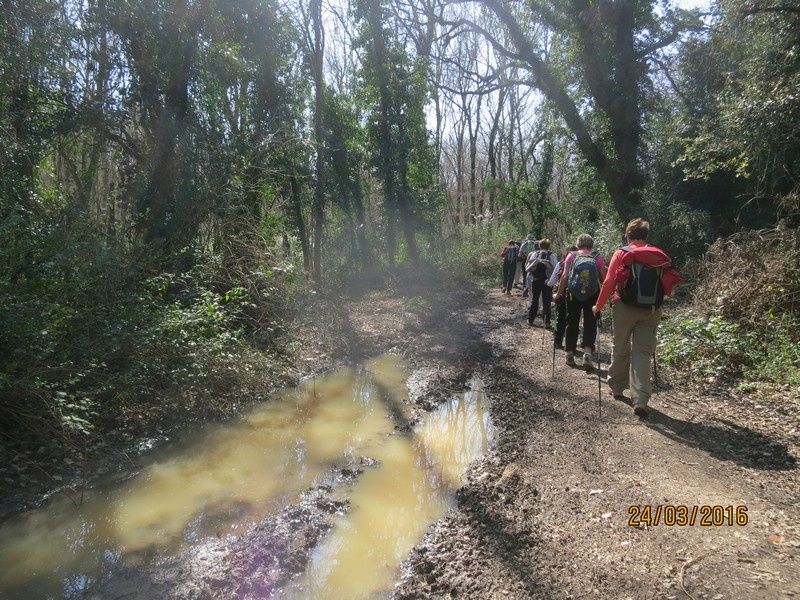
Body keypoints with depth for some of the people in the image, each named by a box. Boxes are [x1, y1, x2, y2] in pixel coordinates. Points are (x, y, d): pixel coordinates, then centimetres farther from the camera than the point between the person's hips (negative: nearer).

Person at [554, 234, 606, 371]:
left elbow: (565, 276, -6)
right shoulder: (598, 257, -1)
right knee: (590, 323, 7)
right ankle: (588, 351, -9)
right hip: (592, 294, -1)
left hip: (573, 294, 1)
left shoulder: (571, 256, 0)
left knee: (572, 323, 12)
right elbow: (604, 278, -4)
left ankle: (570, 354, 18)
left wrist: (559, 293, 2)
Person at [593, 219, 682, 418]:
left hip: (625, 308, -2)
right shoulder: (660, 256, 7)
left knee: (620, 349, 14)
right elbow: (667, 284, 7)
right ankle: (640, 401, -7)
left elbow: (609, 283, -7)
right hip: (652, 311, 2)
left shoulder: (622, 254, -3)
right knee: (642, 352, 2)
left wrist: (599, 306, 3)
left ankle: (617, 388, 29)